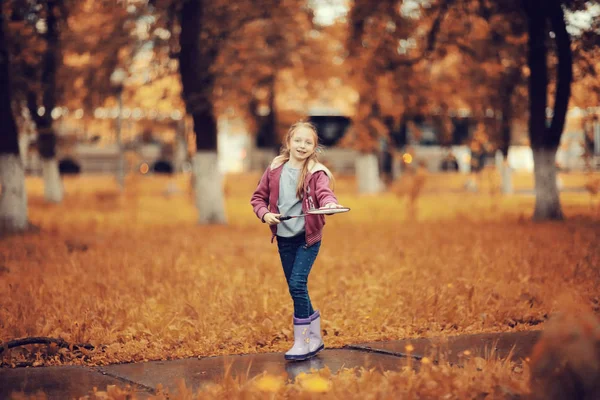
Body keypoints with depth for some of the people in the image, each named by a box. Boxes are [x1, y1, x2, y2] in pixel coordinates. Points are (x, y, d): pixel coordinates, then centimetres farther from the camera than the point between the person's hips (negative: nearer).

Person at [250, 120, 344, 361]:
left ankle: (302, 342, -3)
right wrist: (264, 214, -10)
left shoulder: (316, 172, -8)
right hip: (284, 238, 5)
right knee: (295, 288, 10)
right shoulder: (275, 170, 2)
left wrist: (329, 203, -48)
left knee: (297, 284, -15)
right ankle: (315, 338, 24)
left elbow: (324, 193, -25)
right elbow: (258, 197, 9)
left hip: (308, 237, -5)